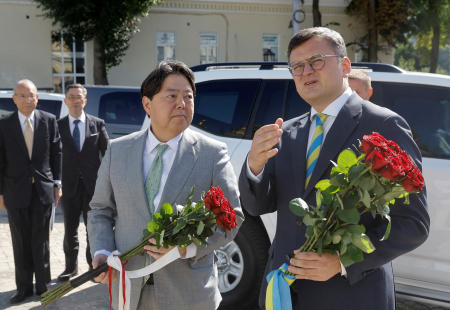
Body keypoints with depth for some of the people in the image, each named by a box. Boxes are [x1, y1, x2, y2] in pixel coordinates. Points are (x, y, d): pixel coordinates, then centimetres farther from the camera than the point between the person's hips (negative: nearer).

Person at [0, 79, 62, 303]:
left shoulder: (49, 121, 1)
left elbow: (56, 153, 5)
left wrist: (57, 184, 3)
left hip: (43, 190, 0)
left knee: (41, 241, 6)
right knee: (21, 243, 8)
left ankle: (43, 286, 19)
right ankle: (24, 287, 21)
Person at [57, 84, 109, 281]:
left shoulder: (97, 124, 4)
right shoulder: (59, 126, 4)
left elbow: (107, 153, 4)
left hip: (93, 184, 0)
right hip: (69, 185, 1)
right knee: (70, 228, 9)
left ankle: (93, 265, 21)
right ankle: (71, 267, 23)